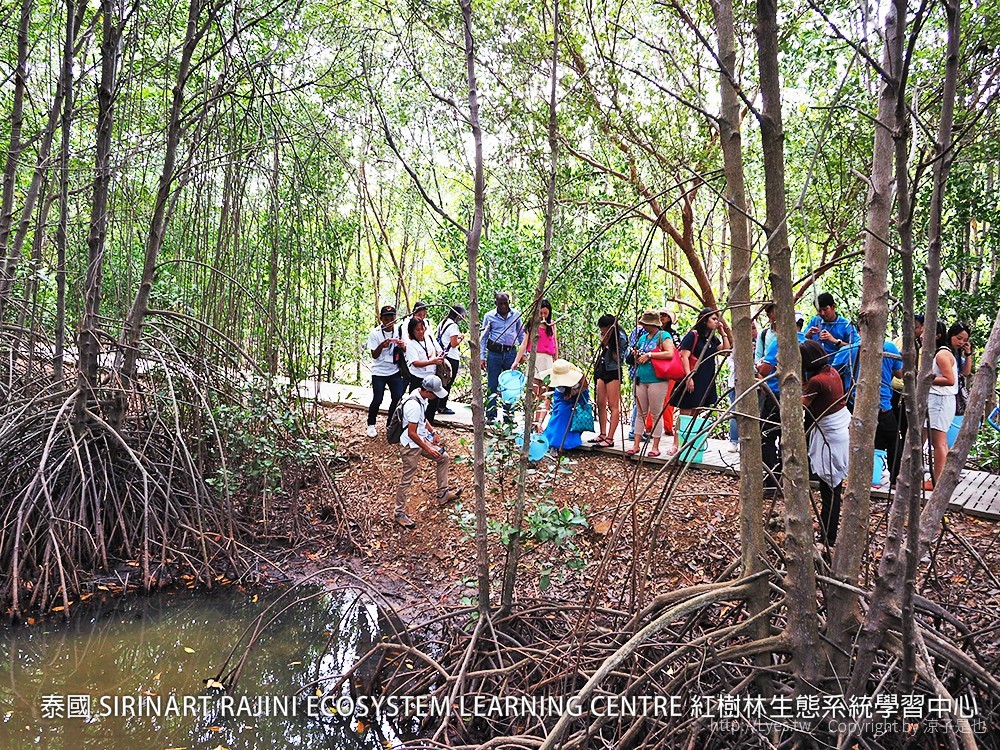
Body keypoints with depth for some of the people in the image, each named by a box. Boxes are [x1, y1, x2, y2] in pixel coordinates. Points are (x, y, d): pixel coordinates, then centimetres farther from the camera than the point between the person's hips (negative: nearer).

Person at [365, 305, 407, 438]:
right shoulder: (375, 333, -10)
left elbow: (404, 352, 3)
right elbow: (374, 355, -11)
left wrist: (403, 346, -22)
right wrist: (382, 345, -31)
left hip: (394, 371, 3)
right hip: (379, 372, -3)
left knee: (398, 398, -6)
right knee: (377, 399, -6)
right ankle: (371, 425, 17)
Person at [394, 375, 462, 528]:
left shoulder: (422, 397, -1)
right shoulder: (414, 405, -31)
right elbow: (412, 433, -27)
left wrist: (433, 432, 11)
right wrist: (428, 449, -19)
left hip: (422, 439, 10)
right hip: (411, 446, -10)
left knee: (444, 458, 18)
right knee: (406, 479, 1)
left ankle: (443, 494, 30)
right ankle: (399, 513, 13)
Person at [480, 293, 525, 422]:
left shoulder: (516, 315, 7)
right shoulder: (489, 316, 3)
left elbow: (521, 334, 15)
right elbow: (483, 337, 7)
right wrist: (482, 357, 2)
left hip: (511, 353, 1)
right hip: (494, 353, -1)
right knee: (492, 386, 1)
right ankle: (491, 415, 8)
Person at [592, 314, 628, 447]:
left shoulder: (620, 338, -13)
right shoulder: (604, 336, 9)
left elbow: (618, 358, -17)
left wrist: (608, 345, -19)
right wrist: (603, 343, 6)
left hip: (613, 372, -8)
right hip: (602, 371, 8)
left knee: (613, 405, -7)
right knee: (601, 403, 8)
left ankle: (610, 438, -9)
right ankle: (603, 435, 16)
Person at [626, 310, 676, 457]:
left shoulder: (663, 336, -5)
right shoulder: (642, 337, 16)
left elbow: (670, 353, -20)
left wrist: (649, 355, -17)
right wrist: (636, 355, 4)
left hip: (657, 380, -7)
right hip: (641, 379, 7)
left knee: (656, 414, 0)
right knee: (641, 413, 8)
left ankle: (655, 446, 7)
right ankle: (636, 445, 11)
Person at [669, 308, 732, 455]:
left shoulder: (713, 338, 16)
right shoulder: (693, 335, -7)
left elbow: (726, 350, 14)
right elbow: (684, 356, -13)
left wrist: (723, 333, 8)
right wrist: (689, 377, -21)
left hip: (706, 382, 8)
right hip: (692, 381, -7)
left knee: (696, 415, 8)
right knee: (685, 414, -8)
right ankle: (676, 444, -5)